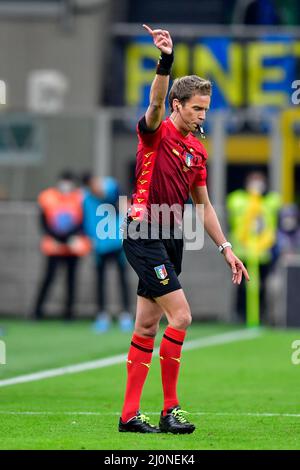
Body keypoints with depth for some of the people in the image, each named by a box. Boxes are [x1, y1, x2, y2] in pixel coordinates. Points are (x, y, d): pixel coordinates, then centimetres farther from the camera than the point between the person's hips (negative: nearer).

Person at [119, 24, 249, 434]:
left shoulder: (198, 151, 15)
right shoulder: (156, 132, -6)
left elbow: (203, 205, 22)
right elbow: (156, 103, -29)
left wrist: (226, 248, 17)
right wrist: (166, 60, -45)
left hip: (170, 239, 8)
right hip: (144, 233, -8)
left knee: (147, 327, 8)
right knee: (180, 315, -14)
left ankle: (130, 414, 11)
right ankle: (170, 408, -6)